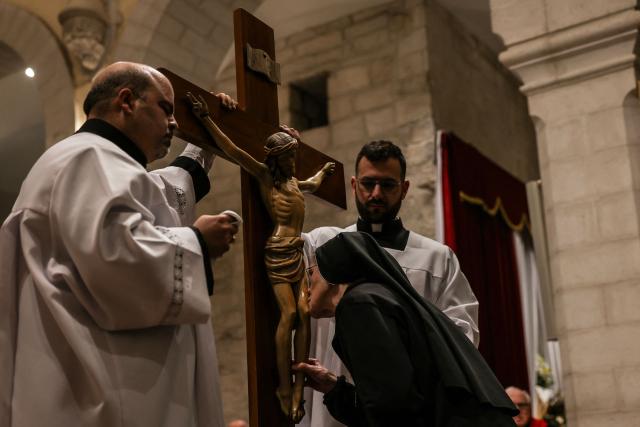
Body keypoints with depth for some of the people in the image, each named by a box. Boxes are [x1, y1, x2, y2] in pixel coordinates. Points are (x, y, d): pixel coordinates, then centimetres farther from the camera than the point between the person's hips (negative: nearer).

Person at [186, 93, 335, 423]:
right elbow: (234, 152, -15)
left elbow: (312, 185, 44)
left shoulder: (294, 182, 19)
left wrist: (322, 172, 57)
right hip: (279, 252, -7)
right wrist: (206, 119, -22)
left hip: (299, 252, 7)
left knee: (304, 314, -5)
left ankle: (298, 388, -5)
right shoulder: (265, 176, -1)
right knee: (289, 313, -15)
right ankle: (285, 389, -9)